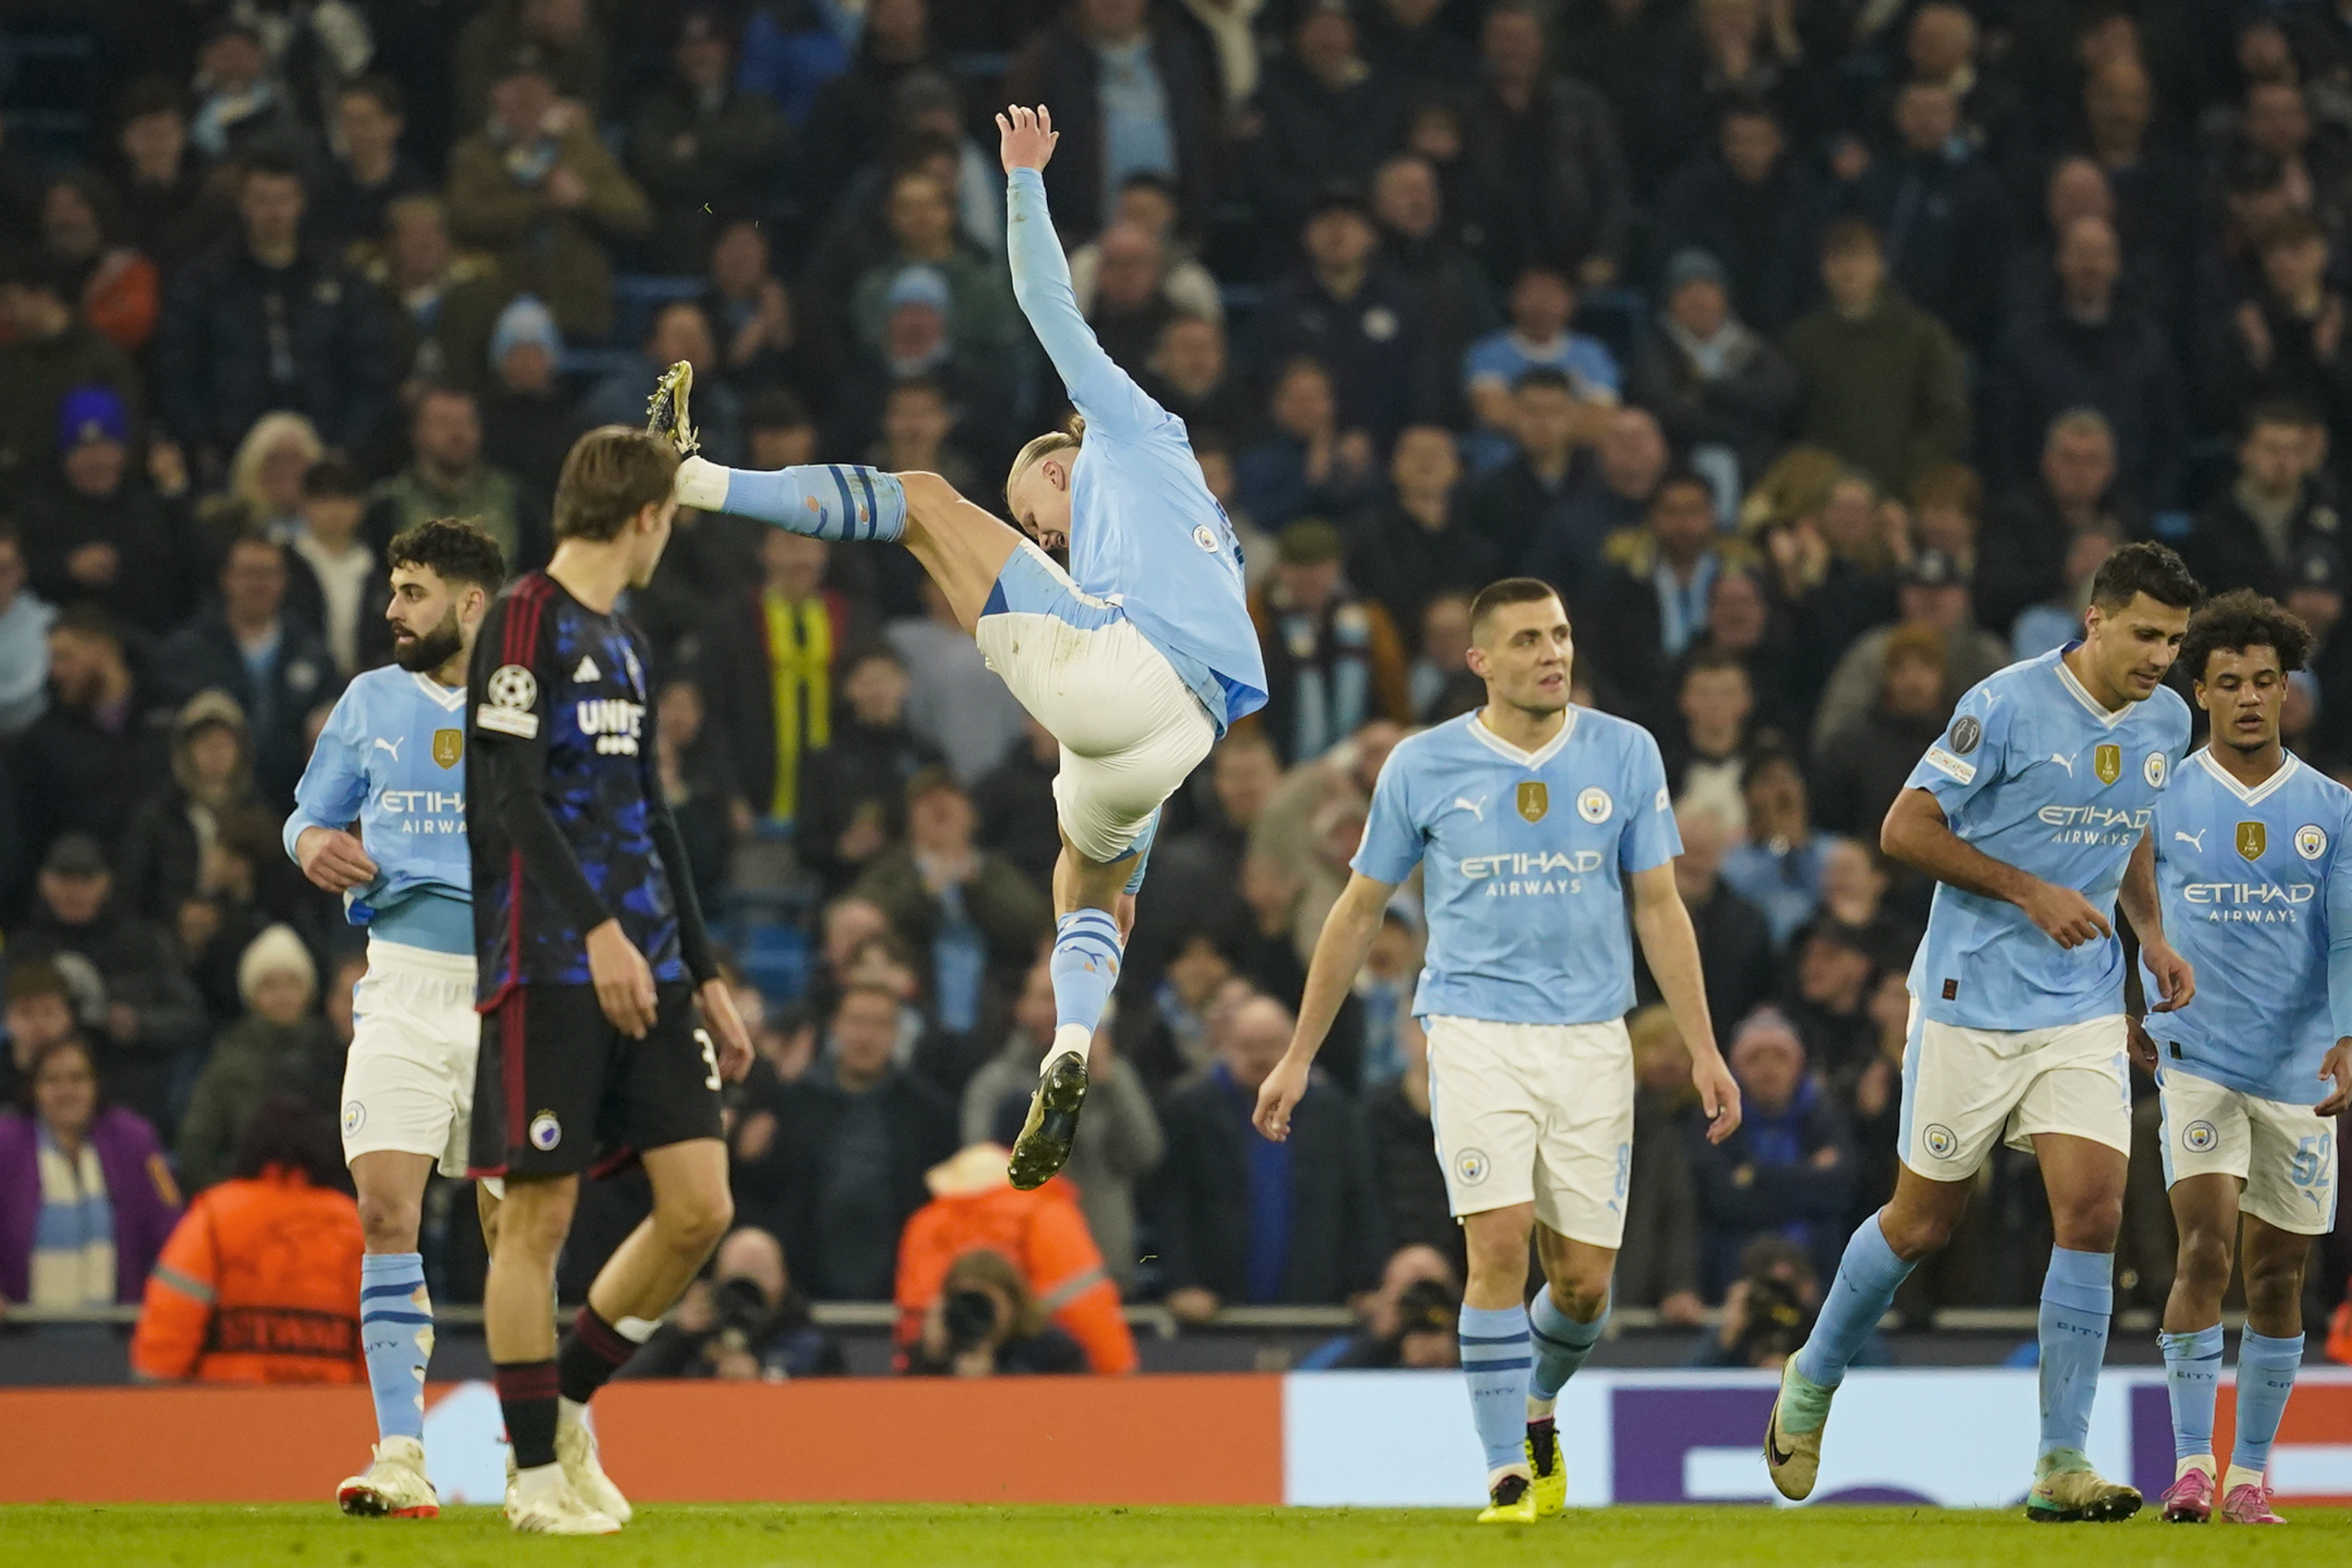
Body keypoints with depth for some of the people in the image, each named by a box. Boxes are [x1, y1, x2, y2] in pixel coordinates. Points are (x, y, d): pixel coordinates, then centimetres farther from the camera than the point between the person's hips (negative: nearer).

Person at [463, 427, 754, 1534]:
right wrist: (597, 927, -24)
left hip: (646, 967, 8)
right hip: (549, 972, -8)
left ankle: (567, 1399, 18)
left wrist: (705, 977, 23)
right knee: (539, 1215, -3)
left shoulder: (623, 645, 19)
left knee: (699, 1206, 1)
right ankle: (537, 1472, 4)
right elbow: (511, 794, -16)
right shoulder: (526, 621, -6)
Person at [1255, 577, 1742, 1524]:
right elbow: (1360, 912, 10)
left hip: (1591, 1039, 2)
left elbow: (1660, 907, 8)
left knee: (1584, 1281, 2)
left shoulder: (1625, 755, 4)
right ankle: (1509, 1476, -12)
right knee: (1500, 1243, -18)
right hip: (1475, 1032, -2)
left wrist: (1703, 1050, 3)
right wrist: (1299, 1056, 11)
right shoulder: (1423, 767, 0)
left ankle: (1535, 1410, 34)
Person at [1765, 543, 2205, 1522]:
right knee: (1921, 1224, 5)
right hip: (1972, 1001, -4)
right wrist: (2033, 892, -19)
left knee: (2092, 1212, -11)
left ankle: (2062, 1465, -7)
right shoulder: (2008, 706, -14)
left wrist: (2152, 936, 9)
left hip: (2083, 1010, 5)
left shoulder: (2165, 723, 6)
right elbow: (1905, 829, -12)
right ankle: (1812, 1383, 31)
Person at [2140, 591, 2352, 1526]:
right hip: (2195, 1057, -2)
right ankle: (2192, 1464, -15)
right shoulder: (2162, 802, 1)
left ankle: (2251, 1471, 16)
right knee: (2206, 1247, -17)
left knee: (2277, 1275, 5)